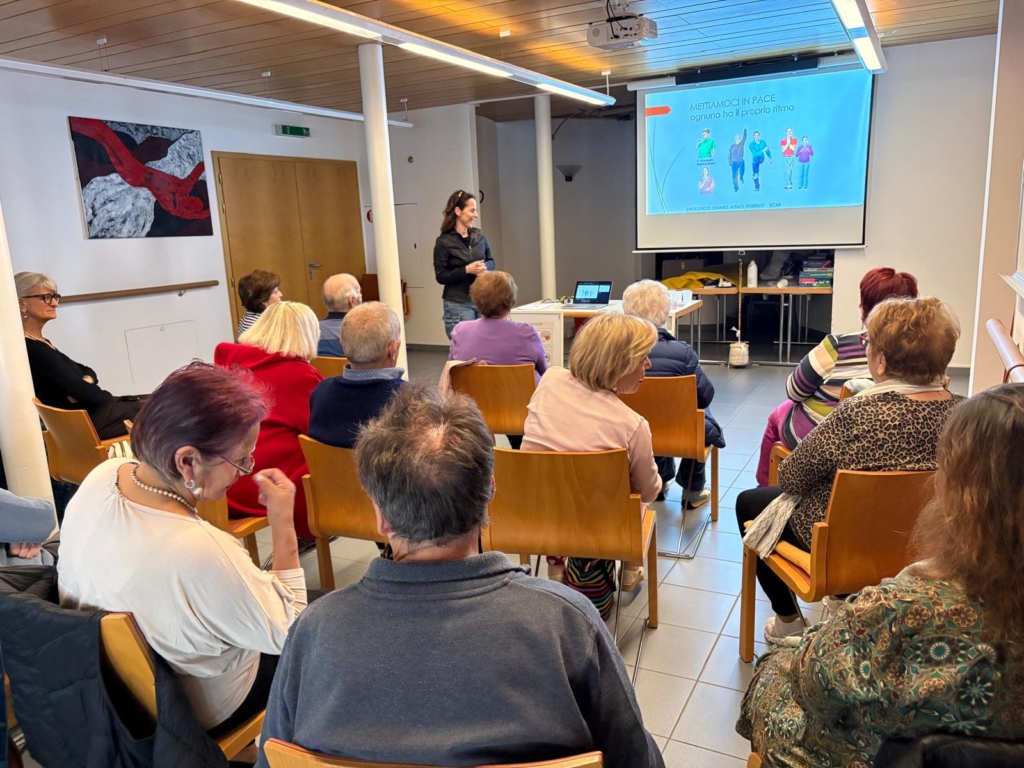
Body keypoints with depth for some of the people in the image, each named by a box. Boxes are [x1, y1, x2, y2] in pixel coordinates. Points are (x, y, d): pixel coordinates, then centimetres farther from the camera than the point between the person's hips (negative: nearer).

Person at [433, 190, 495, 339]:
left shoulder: (479, 236, 6)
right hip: (458, 305, -5)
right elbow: (441, 276, -9)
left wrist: (485, 267, -8)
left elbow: (491, 261, 15)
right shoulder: (444, 242, -8)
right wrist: (466, 270, -20)